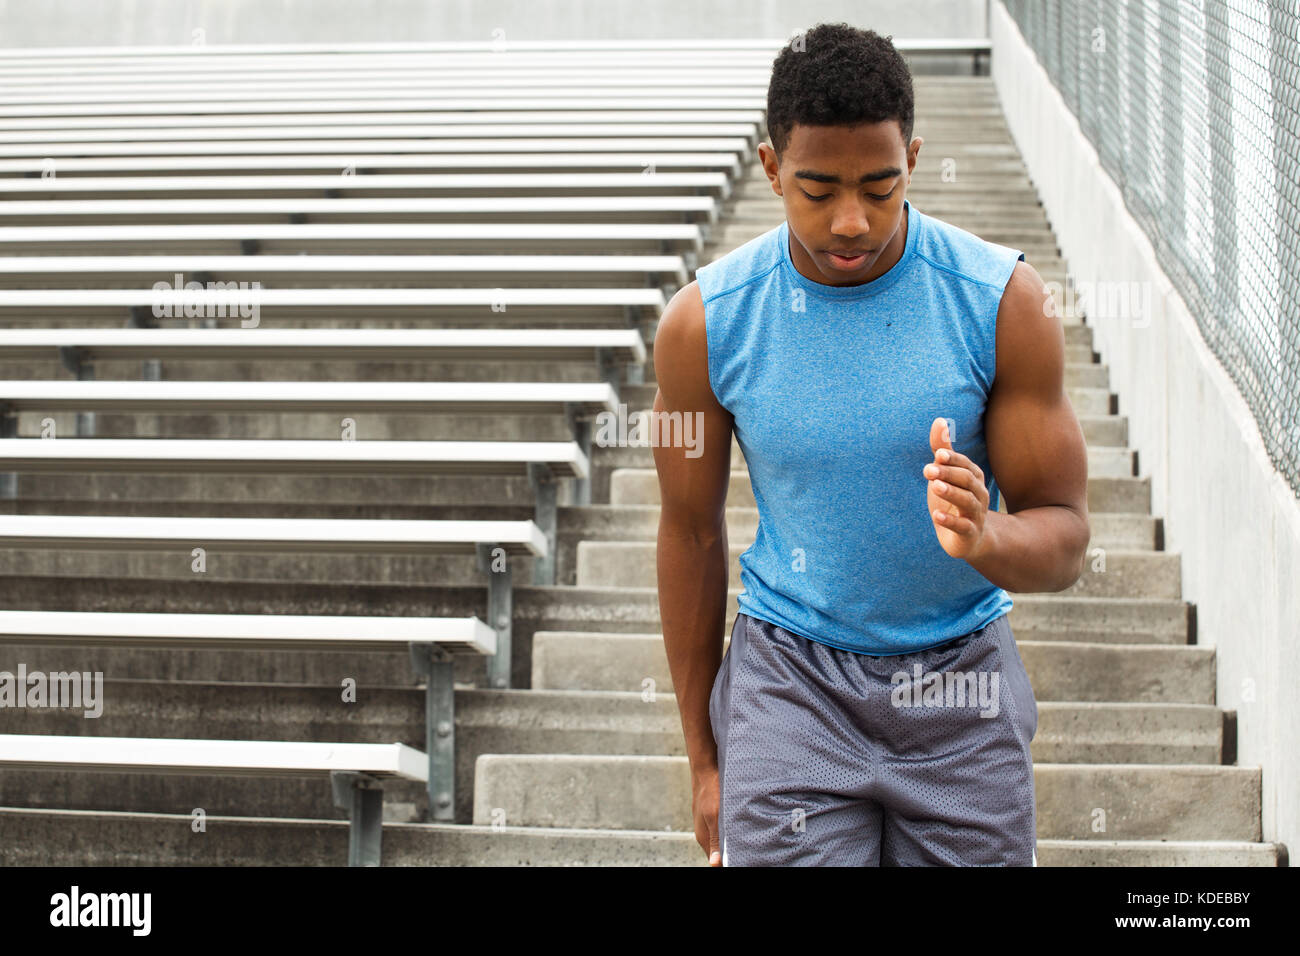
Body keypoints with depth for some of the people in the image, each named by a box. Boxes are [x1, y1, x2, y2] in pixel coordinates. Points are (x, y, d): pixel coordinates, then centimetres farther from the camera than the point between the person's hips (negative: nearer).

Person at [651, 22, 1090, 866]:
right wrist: (704, 757, 7)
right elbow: (692, 531, 3)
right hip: (791, 678, 0)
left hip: (960, 676, 1)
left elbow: (1065, 538, -8)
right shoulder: (707, 322, -9)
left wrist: (985, 537, -33)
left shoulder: (1003, 302, -12)